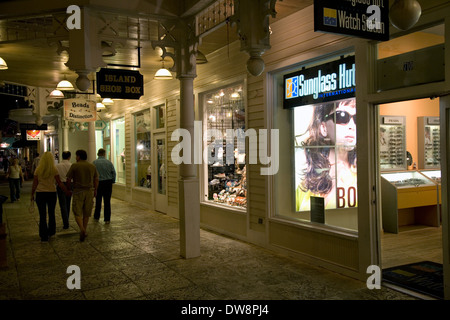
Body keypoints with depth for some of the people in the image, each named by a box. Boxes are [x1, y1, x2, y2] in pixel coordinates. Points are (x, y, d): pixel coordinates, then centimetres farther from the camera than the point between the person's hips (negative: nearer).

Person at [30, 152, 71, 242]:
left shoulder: (38, 169, -3)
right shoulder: (54, 169, -6)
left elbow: (34, 184, 0)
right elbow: (59, 183, -6)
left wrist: (32, 194, 9)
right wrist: (67, 191, 2)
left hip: (40, 193, 0)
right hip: (52, 193, 0)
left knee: (42, 215, 4)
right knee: (51, 213, 17)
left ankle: (44, 236, 6)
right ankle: (51, 232, 30)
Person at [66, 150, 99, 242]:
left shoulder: (74, 166, -5)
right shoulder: (92, 166, 6)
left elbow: (68, 179, -5)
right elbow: (96, 180, 10)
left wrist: (69, 188, 10)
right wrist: (95, 190, 20)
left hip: (78, 191, -3)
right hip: (89, 191, 3)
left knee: (77, 212, 1)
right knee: (86, 213, 13)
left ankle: (82, 229, -19)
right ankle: (84, 231, 19)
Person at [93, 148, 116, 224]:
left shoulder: (94, 163, -6)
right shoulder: (109, 162, -2)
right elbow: (114, 173, 0)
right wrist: (113, 181, 11)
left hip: (98, 183, 0)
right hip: (108, 183, 0)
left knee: (98, 201, 14)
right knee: (107, 201, 2)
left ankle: (96, 216, 27)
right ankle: (107, 219, 4)